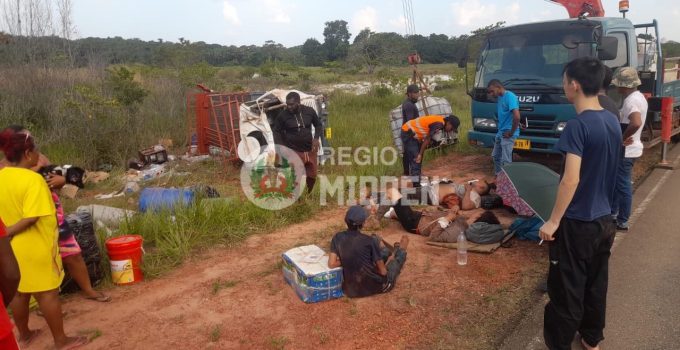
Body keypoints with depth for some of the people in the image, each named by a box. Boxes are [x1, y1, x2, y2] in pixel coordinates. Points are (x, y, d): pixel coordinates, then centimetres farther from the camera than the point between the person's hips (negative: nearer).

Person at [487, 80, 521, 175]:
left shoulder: (510, 96, -18)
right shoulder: (500, 98, 10)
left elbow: (517, 117, -26)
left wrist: (511, 132, -17)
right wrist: (500, 130, 11)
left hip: (507, 134, -9)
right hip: (500, 133, 9)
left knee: (505, 160, -4)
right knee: (495, 156, 17)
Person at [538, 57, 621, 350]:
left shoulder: (578, 125, -21)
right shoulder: (613, 122, 4)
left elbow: (571, 180, -25)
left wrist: (553, 221, -19)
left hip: (577, 224, -8)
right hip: (604, 220, 8)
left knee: (566, 292, 5)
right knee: (596, 285, 21)